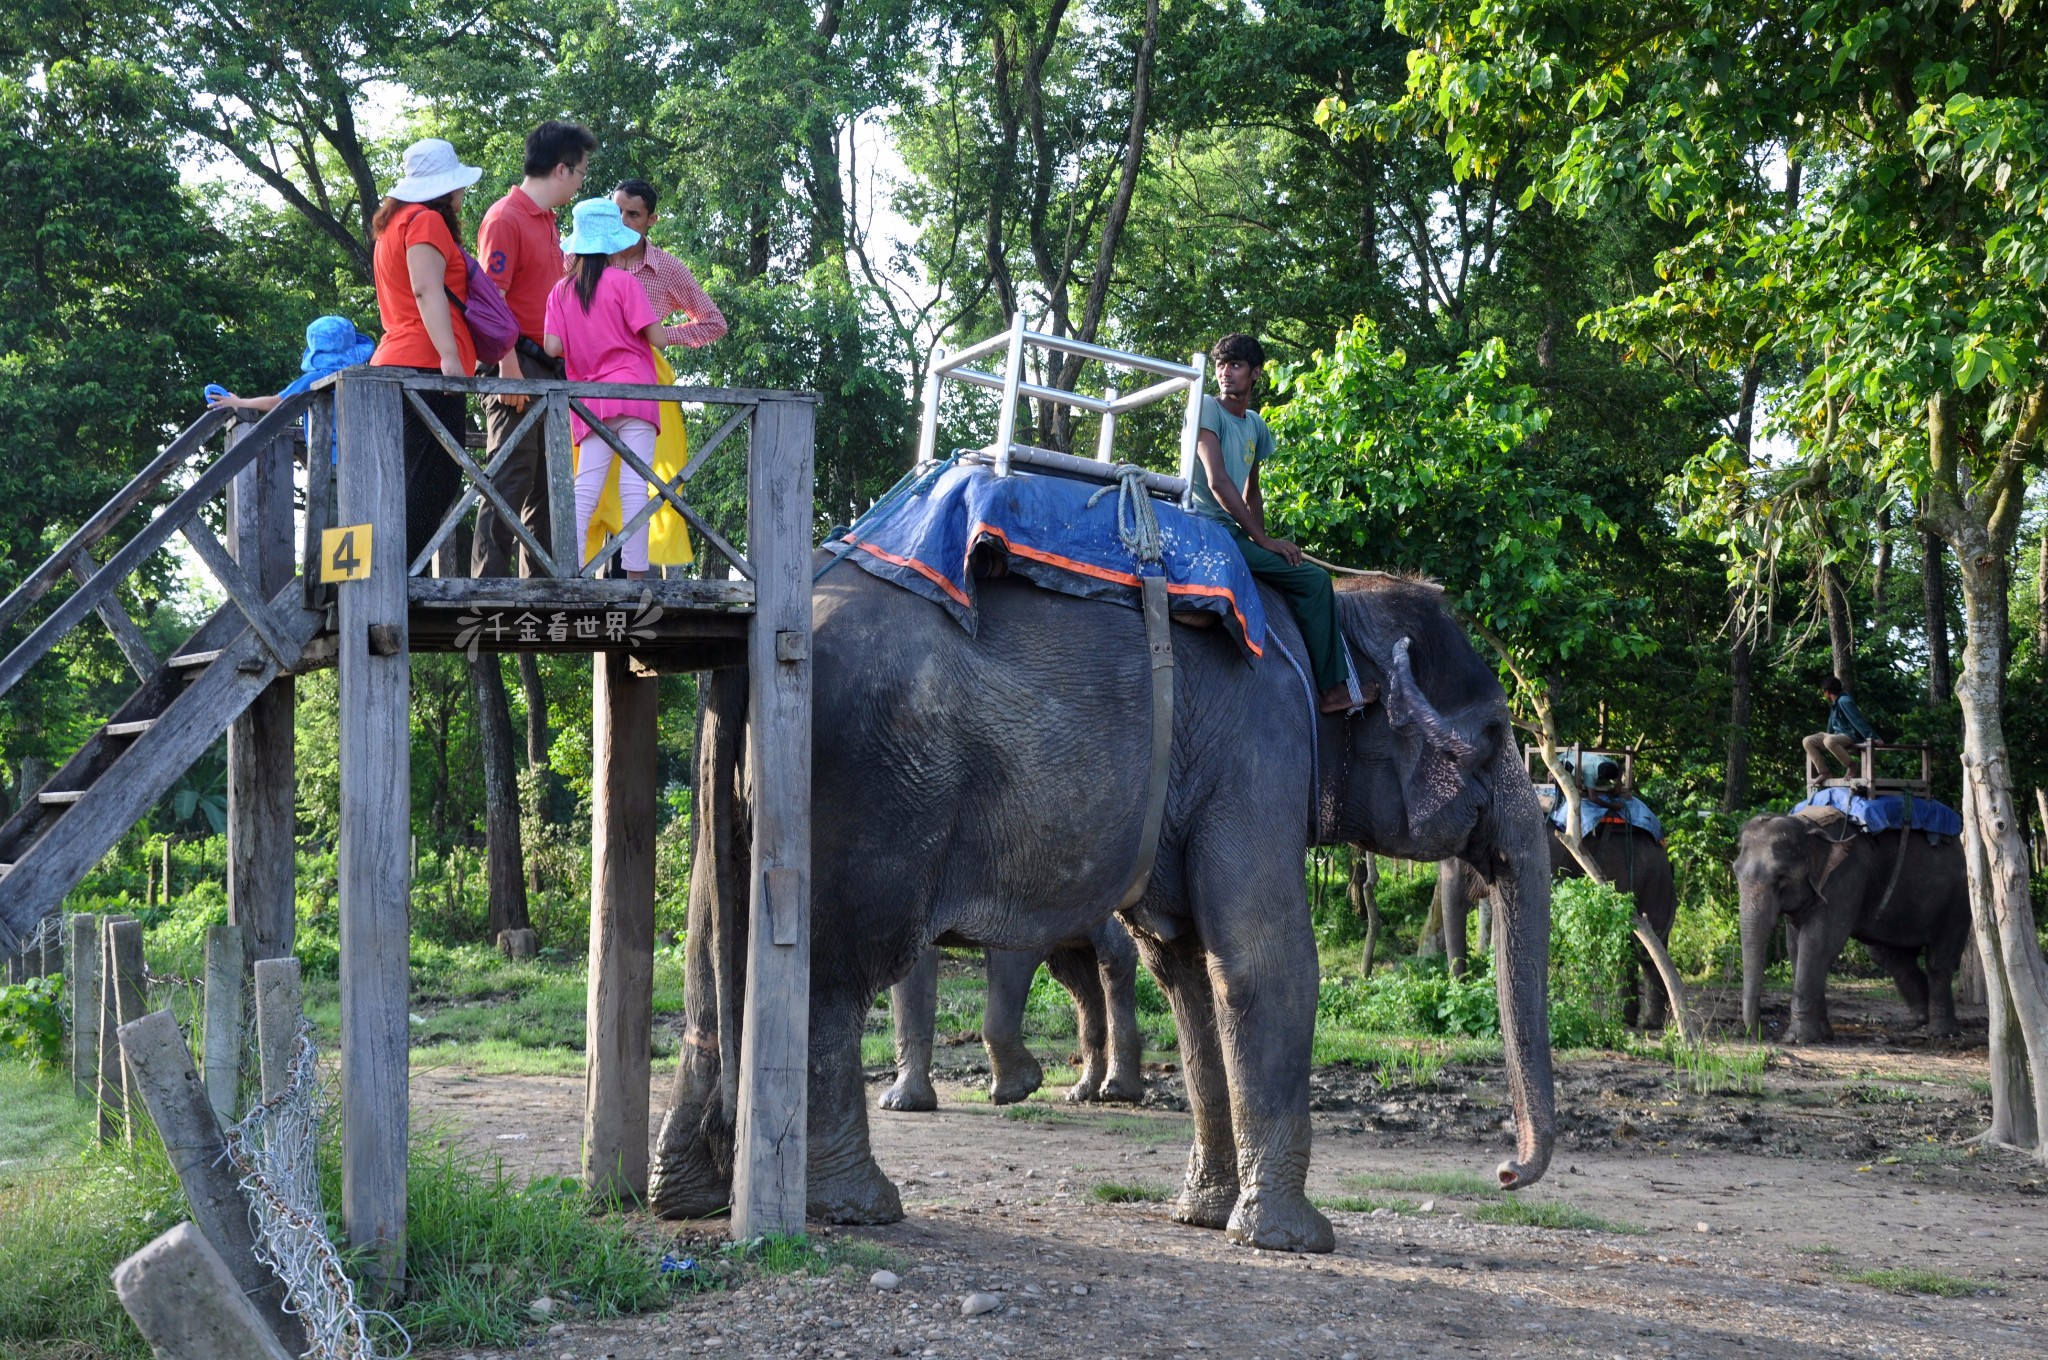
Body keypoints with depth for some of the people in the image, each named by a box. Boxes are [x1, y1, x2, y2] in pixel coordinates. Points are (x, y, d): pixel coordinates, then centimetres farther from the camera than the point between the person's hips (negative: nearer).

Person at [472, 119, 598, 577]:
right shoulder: (506, 218, -10)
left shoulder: (547, 222, 19)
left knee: (544, 483, 11)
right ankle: (489, 581, -9)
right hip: (519, 366, -9)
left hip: (549, 370, 9)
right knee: (511, 479, -10)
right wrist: (509, 368, -23)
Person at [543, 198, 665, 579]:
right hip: (632, 390, -4)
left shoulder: (561, 289, 7)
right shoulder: (622, 281, -4)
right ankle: (636, 573, -11)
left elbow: (552, 347, -1)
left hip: (590, 401, 4)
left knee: (584, 489, 3)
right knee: (635, 485, -7)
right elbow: (655, 337, -8)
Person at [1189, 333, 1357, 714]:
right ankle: (1332, 689, -12)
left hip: (1232, 534, 9)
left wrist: (1261, 539, 8)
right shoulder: (1207, 407, -7)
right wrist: (1263, 539, -16)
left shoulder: (1256, 426, 17)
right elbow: (1217, 481, -16)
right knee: (1313, 579, -15)